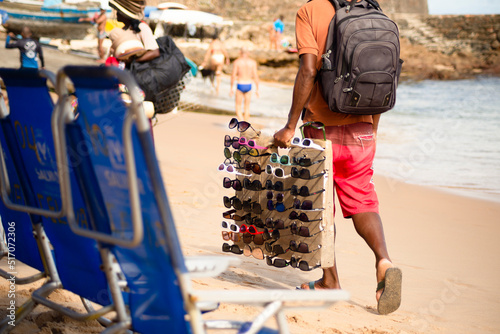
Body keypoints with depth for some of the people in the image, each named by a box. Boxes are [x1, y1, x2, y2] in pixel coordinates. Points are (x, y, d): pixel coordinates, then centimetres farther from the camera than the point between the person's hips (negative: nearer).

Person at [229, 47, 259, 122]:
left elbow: (233, 75, -7)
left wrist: (231, 88, 1)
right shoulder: (253, 62, 0)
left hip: (240, 85, -2)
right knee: (247, 108, 14)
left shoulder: (237, 62, -5)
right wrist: (257, 89, 4)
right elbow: (255, 76, -2)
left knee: (238, 108, 5)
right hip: (248, 85, 2)